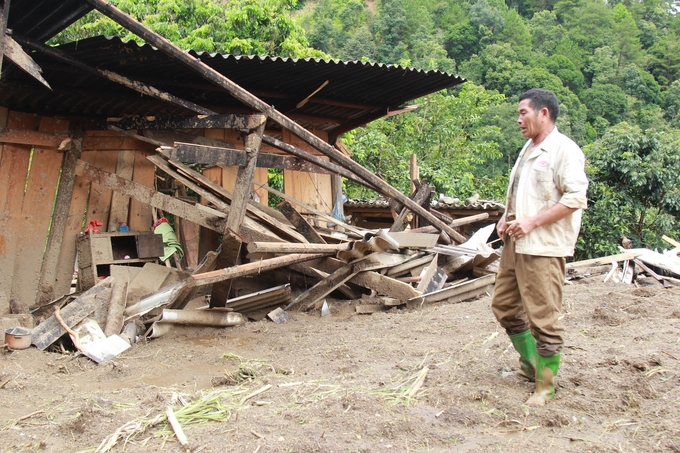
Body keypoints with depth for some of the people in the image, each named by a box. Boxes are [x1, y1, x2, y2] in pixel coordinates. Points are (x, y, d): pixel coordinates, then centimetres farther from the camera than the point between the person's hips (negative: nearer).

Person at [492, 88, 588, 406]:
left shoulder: (564, 150, -10)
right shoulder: (528, 149, 17)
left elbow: (575, 198, -18)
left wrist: (532, 223, -20)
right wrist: (506, 217, 8)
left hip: (543, 247, -9)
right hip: (515, 243, 10)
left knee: (544, 317, -3)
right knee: (504, 306, 16)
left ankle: (545, 386, 10)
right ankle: (531, 362, 34)